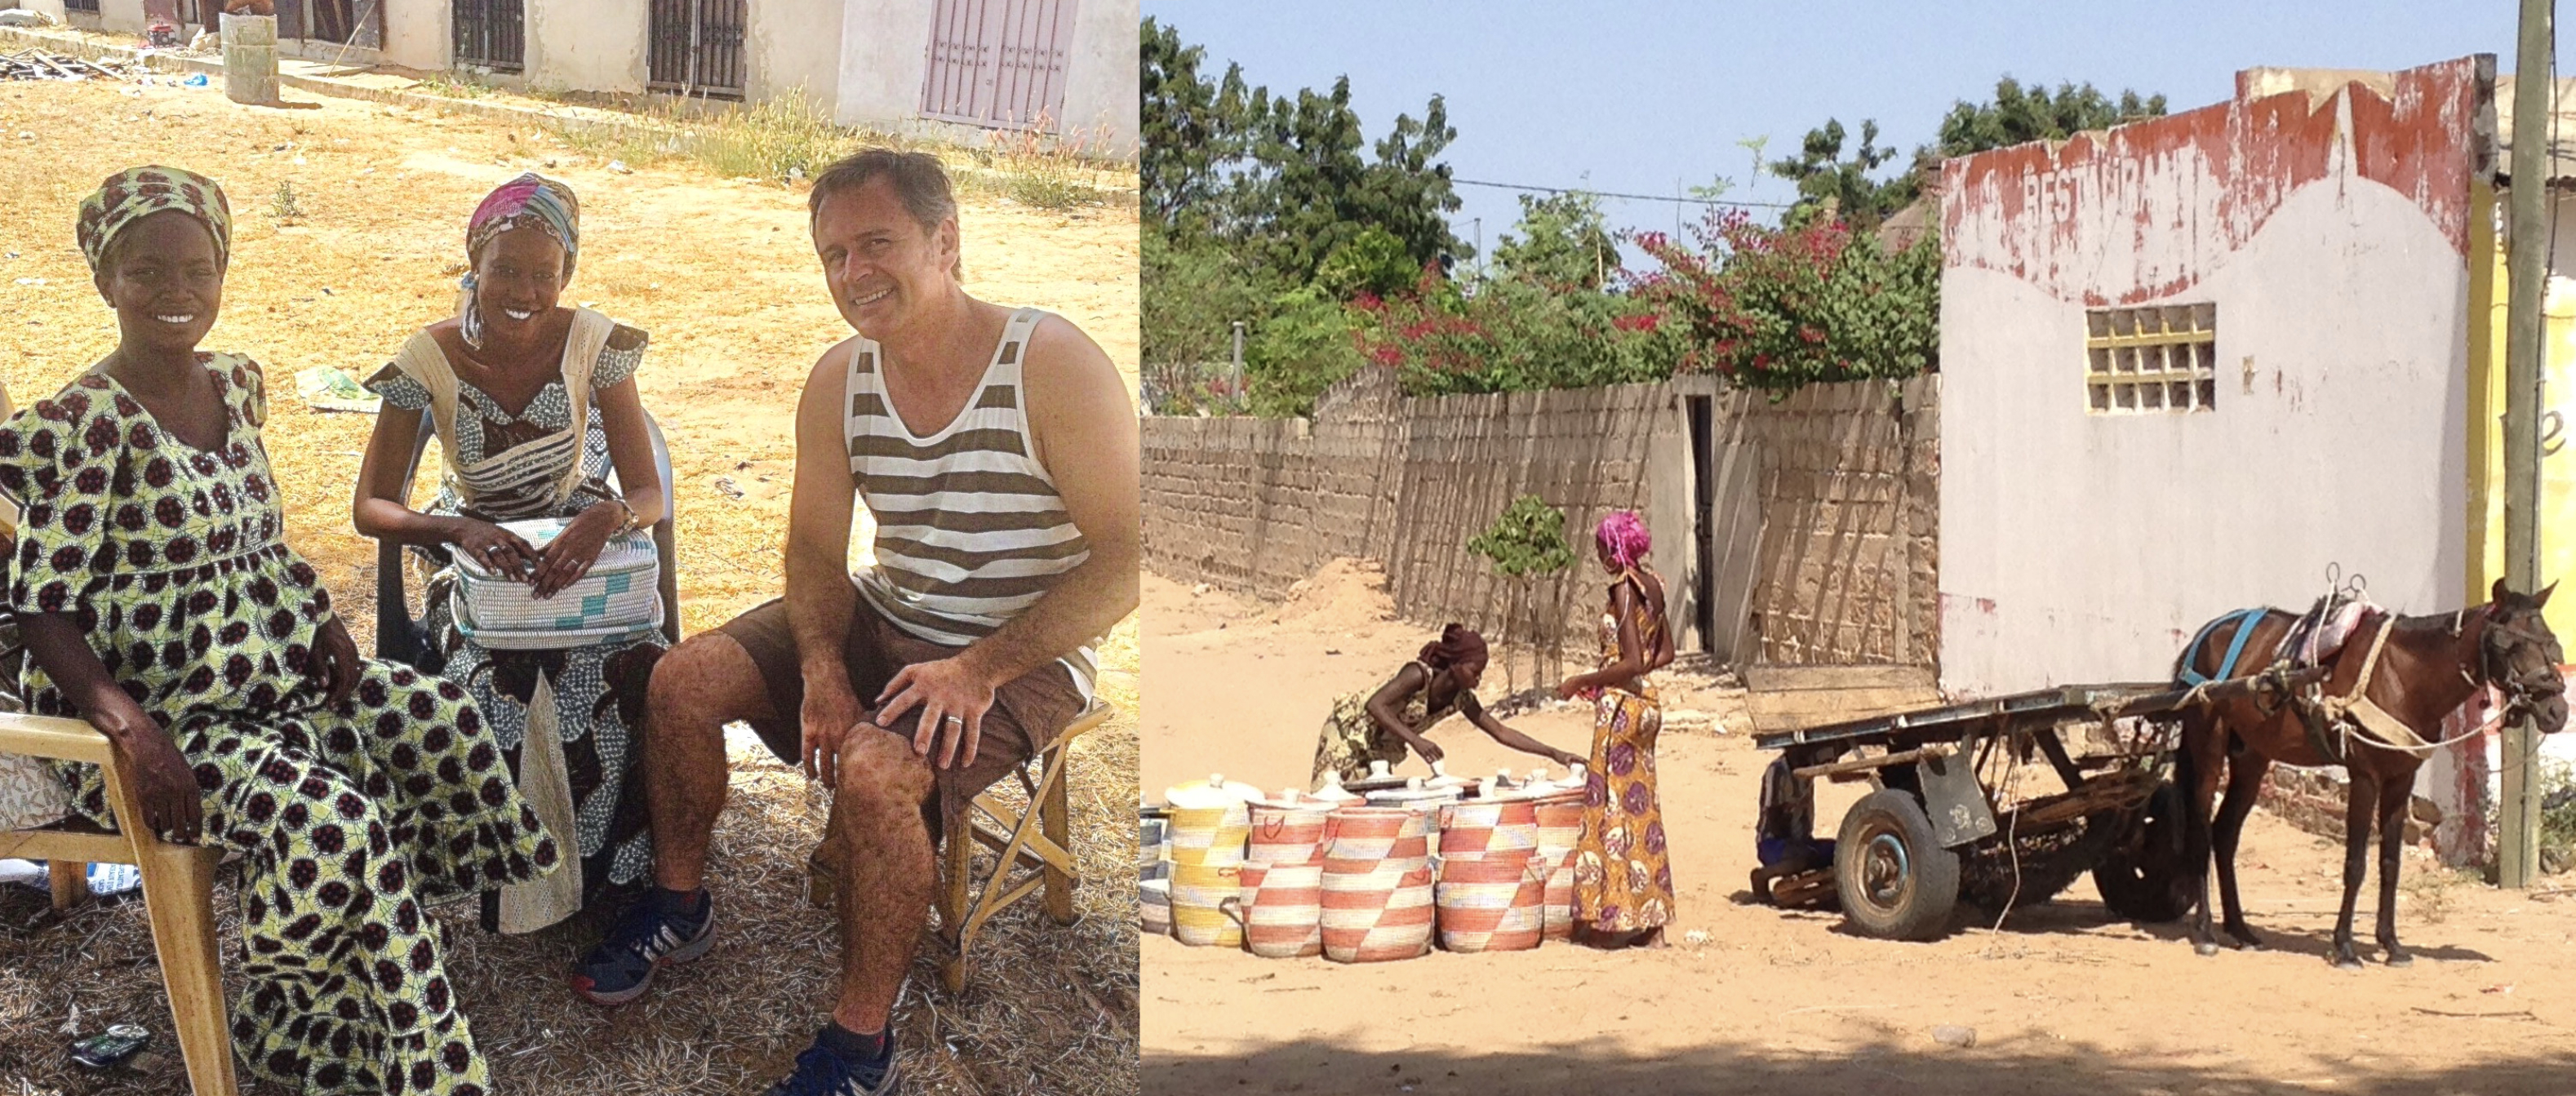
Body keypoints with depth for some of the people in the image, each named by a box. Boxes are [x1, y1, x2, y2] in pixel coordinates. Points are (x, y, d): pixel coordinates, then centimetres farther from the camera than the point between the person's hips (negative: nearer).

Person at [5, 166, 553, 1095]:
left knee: (442, 722, -15)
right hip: (157, 714, -7)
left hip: (276, 677, 8)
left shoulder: (236, 385, 9)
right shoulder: (83, 425, -13)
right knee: (331, 822, -31)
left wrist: (325, 625, 1)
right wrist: (135, 732, -27)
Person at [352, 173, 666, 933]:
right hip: (478, 558, -1)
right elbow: (371, 506, -10)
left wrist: (610, 516, -37)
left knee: (639, 671, -30)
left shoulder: (593, 343, -10)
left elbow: (649, 492, -11)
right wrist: (461, 530, -31)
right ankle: (523, 891, -6)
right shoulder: (428, 361, -12)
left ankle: (621, 871, -6)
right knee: (506, 688, -31)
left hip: (579, 549, 1)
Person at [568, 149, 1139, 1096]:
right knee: (682, 681, -5)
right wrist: (821, 668, -16)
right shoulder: (839, 380, -2)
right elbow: (815, 548, 5)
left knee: (875, 771, -32)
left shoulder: (1053, 366, -21)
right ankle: (679, 906, 20)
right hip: (882, 622, 7)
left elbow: (1127, 556, -23)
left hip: (1025, 655, -6)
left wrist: (981, 670, -28)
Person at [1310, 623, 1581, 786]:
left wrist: (1554, 754, -14)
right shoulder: (1419, 675, -31)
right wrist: (1416, 741, -49)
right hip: (1351, 731, -6)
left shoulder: (1462, 699, -11)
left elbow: (1502, 733, -6)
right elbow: (1375, 705, -40)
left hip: (1381, 748, 6)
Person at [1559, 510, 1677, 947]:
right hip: (1647, 703, 9)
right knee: (1641, 806, 12)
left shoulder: (1624, 587, -16)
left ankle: (1618, 916, 2)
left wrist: (1584, 681, -11)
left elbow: (1631, 662, -21)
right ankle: (1651, 922, 17)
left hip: (1621, 704, -9)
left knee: (1612, 806, -2)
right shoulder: (1652, 584, 10)